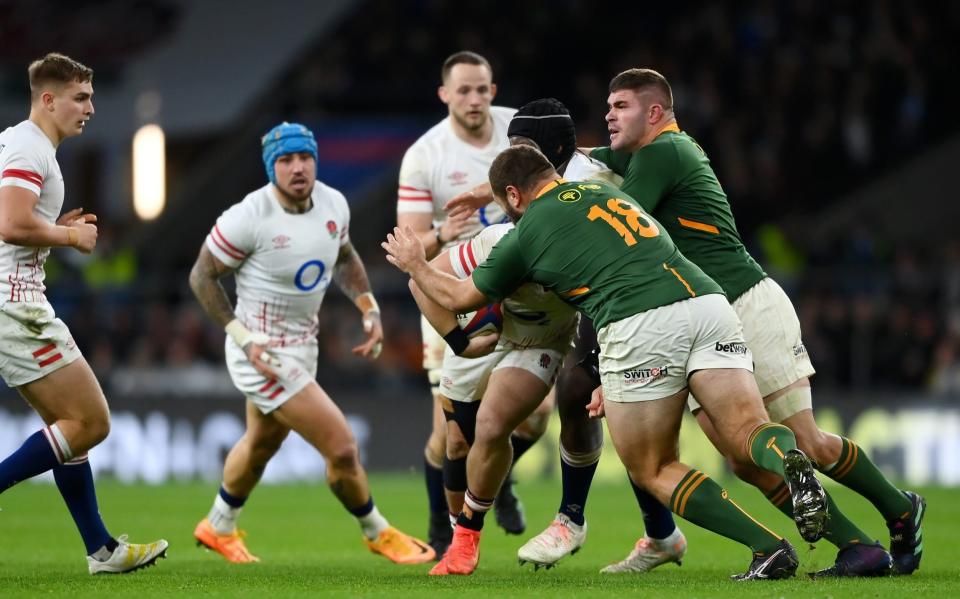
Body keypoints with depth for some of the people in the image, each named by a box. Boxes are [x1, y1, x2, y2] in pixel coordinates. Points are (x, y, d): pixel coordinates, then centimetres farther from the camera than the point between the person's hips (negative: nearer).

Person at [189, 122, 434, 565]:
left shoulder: (332, 204, -5)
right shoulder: (248, 218, -25)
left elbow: (344, 258, 15)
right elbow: (202, 276, -14)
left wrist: (369, 309, 3)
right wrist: (243, 337, -21)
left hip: (302, 345, 8)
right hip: (263, 353, -8)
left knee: (261, 445, 29)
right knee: (342, 449, -10)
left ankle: (218, 528, 53)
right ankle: (377, 534, 15)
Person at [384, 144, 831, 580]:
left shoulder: (525, 234, 15)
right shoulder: (606, 192, 31)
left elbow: (458, 298, 31)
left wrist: (415, 265, 52)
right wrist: (616, 379, 43)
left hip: (639, 330, -5)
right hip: (706, 300, 5)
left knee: (653, 471, 9)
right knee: (748, 431, -3)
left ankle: (769, 549, -8)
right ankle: (789, 459, -41)